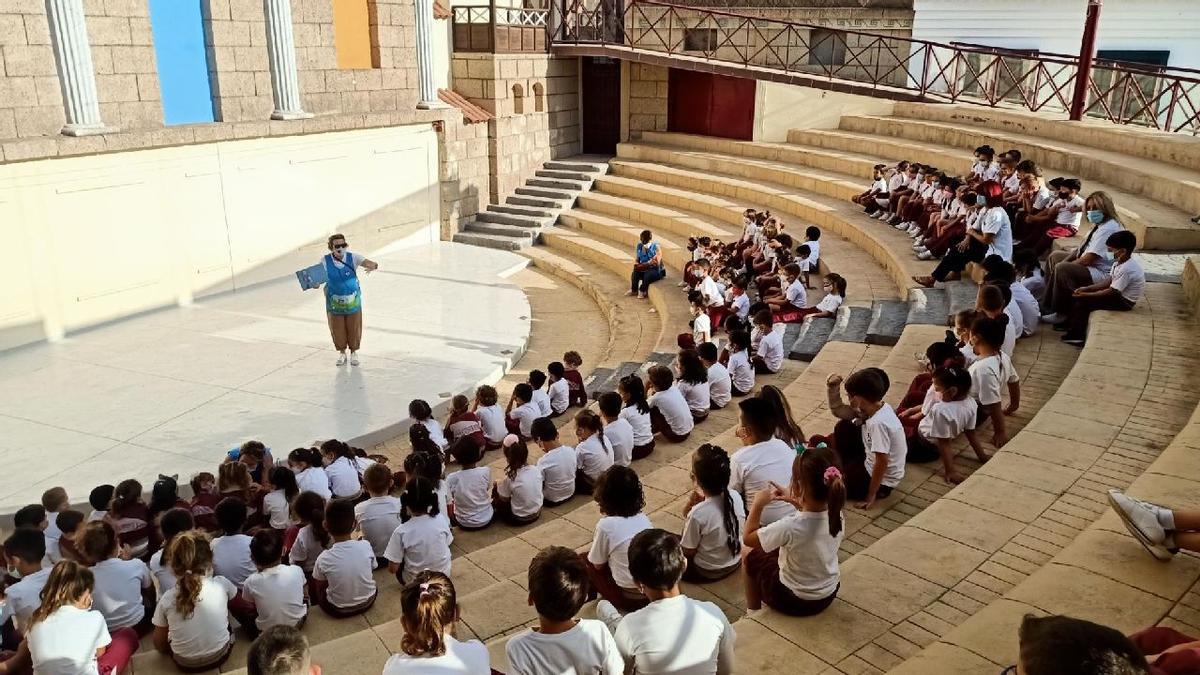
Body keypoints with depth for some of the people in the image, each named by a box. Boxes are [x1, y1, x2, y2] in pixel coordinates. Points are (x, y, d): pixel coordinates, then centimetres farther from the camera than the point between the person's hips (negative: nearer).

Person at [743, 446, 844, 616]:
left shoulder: (790, 527, -36)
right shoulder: (835, 515, -18)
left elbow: (748, 538, -20)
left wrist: (758, 504, -14)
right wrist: (795, 502, 3)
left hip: (796, 602, -5)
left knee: (752, 558, 18)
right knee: (778, 551, 29)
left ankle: (753, 613, 36)